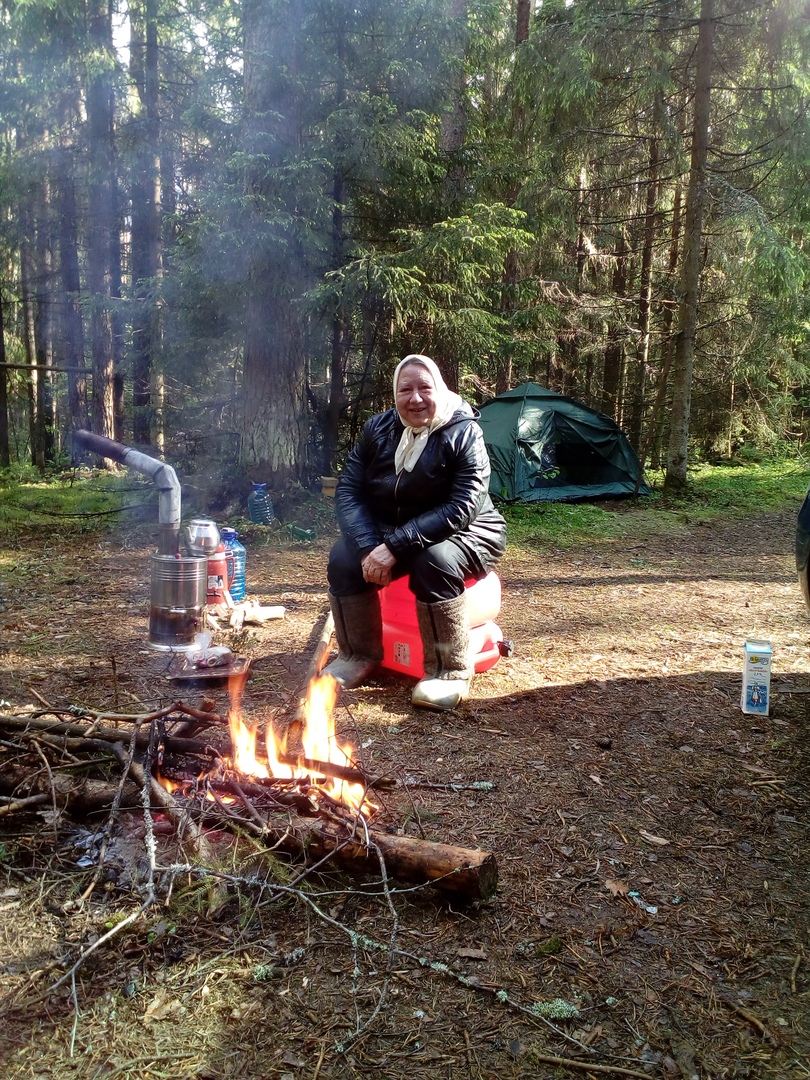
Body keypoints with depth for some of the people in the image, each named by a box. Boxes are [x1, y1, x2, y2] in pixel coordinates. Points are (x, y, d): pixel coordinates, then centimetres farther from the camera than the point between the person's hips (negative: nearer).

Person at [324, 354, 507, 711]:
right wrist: (370, 546, -25)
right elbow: (348, 492, -6)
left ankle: (451, 671, -18)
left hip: (463, 534, -4)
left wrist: (395, 548, -34)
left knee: (433, 561, -36)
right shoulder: (378, 429, -3)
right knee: (343, 558, -20)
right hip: (388, 531, 5)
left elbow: (461, 509, -27)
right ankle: (359, 654, 1)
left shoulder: (463, 434, -18)